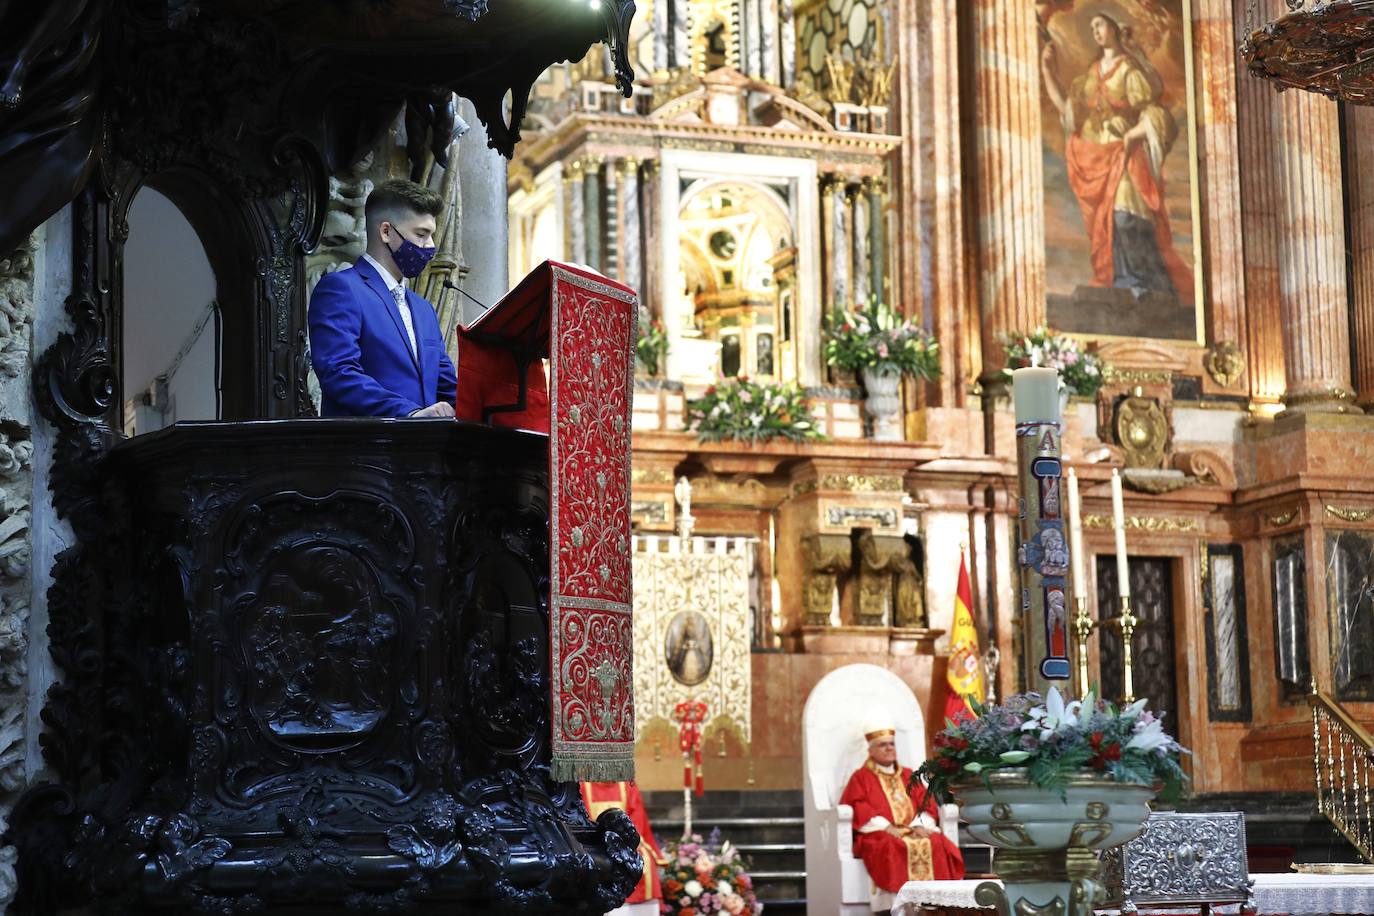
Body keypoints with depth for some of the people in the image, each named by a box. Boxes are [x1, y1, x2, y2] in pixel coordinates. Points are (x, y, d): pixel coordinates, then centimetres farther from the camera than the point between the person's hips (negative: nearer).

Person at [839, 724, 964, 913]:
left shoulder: (908, 776, 25)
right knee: (895, 849, -38)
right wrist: (885, 827, -16)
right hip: (878, 834, -4)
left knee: (939, 845, -27)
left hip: (913, 832, 4)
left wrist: (920, 825, -6)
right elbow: (858, 809, -4)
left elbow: (926, 803, 15)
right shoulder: (861, 777, 11)